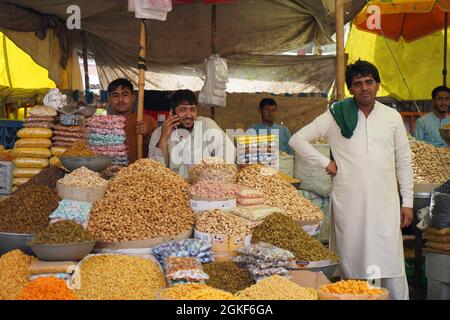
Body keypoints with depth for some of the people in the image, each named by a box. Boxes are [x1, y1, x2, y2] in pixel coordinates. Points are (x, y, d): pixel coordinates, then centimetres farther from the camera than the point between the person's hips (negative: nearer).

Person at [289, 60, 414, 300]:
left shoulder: (392, 117, 9)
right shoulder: (336, 116, 3)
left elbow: (403, 162, 12)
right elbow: (297, 139, 3)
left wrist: (407, 202, 7)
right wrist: (325, 163, -4)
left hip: (384, 202, 1)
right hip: (348, 202, -1)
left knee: (391, 262, -2)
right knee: (350, 262, 5)